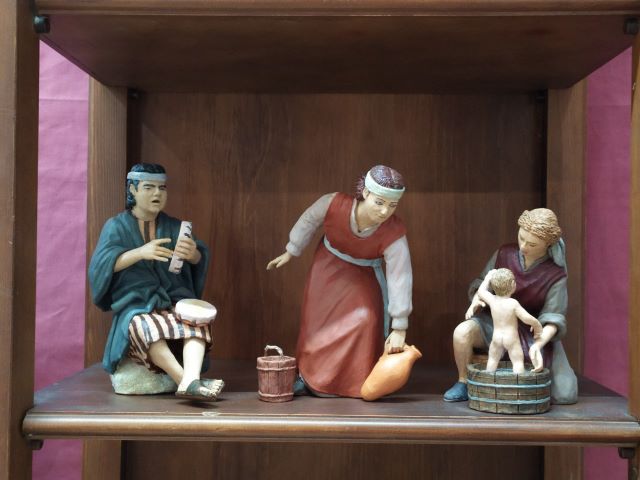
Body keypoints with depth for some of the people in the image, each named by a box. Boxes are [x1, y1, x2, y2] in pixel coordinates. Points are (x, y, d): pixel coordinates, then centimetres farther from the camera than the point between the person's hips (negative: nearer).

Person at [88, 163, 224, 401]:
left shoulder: (174, 226, 15)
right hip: (135, 305, -2)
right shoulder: (116, 226, 8)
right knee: (144, 325, -37)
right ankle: (185, 380, -43)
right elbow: (101, 264, -9)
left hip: (173, 301, 2)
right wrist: (140, 252, -26)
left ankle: (191, 379, -49)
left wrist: (192, 253, -26)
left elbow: (200, 258, 0)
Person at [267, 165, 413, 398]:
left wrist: (399, 328, -29)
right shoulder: (334, 204, -35)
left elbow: (400, 279, -31)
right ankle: (308, 376, 28)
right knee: (317, 321, 8)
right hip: (328, 266, 1)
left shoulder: (394, 235, -35)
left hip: (364, 275, -1)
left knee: (366, 320, -14)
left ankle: (360, 382, 8)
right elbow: (308, 221, -13)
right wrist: (290, 252, 1)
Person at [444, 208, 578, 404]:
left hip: (535, 334, -1)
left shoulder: (556, 275, -14)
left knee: (566, 396, -11)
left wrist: (538, 344, -36)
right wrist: (477, 300, -22)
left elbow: (553, 318, -18)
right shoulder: (504, 254, -8)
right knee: (462, 332, -33)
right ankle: (463, 382, -7)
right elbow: (483, 284, 2)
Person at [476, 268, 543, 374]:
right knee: (518, 361, 3)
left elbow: (481, 291, 13)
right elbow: (527, 318, -20)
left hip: (496, 337, 4)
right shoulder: (513, 303, -17)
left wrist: (488, 277, 22)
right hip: (512, 339, -4)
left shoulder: (492, 300, -6)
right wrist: (537, 325, -1)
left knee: (493, 359, 17)